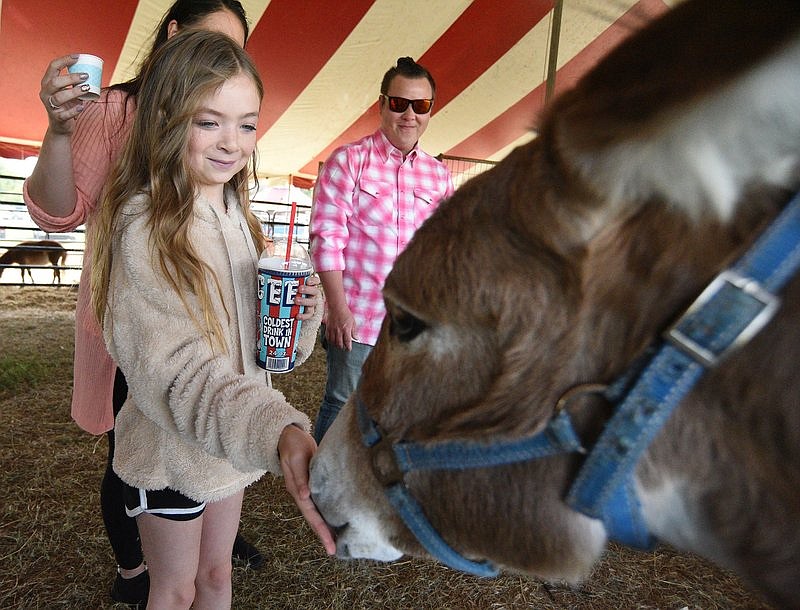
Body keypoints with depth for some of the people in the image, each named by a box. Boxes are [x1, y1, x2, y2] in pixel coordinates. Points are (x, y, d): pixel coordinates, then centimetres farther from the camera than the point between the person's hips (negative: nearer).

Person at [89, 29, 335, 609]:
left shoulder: (241, 220, 1)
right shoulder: (143, 229, -22)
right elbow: (178, 374, -32)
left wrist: (305, 308, -17)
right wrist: (279, 431, -48)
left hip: (233, 443, 6)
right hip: (171, 452, -5)